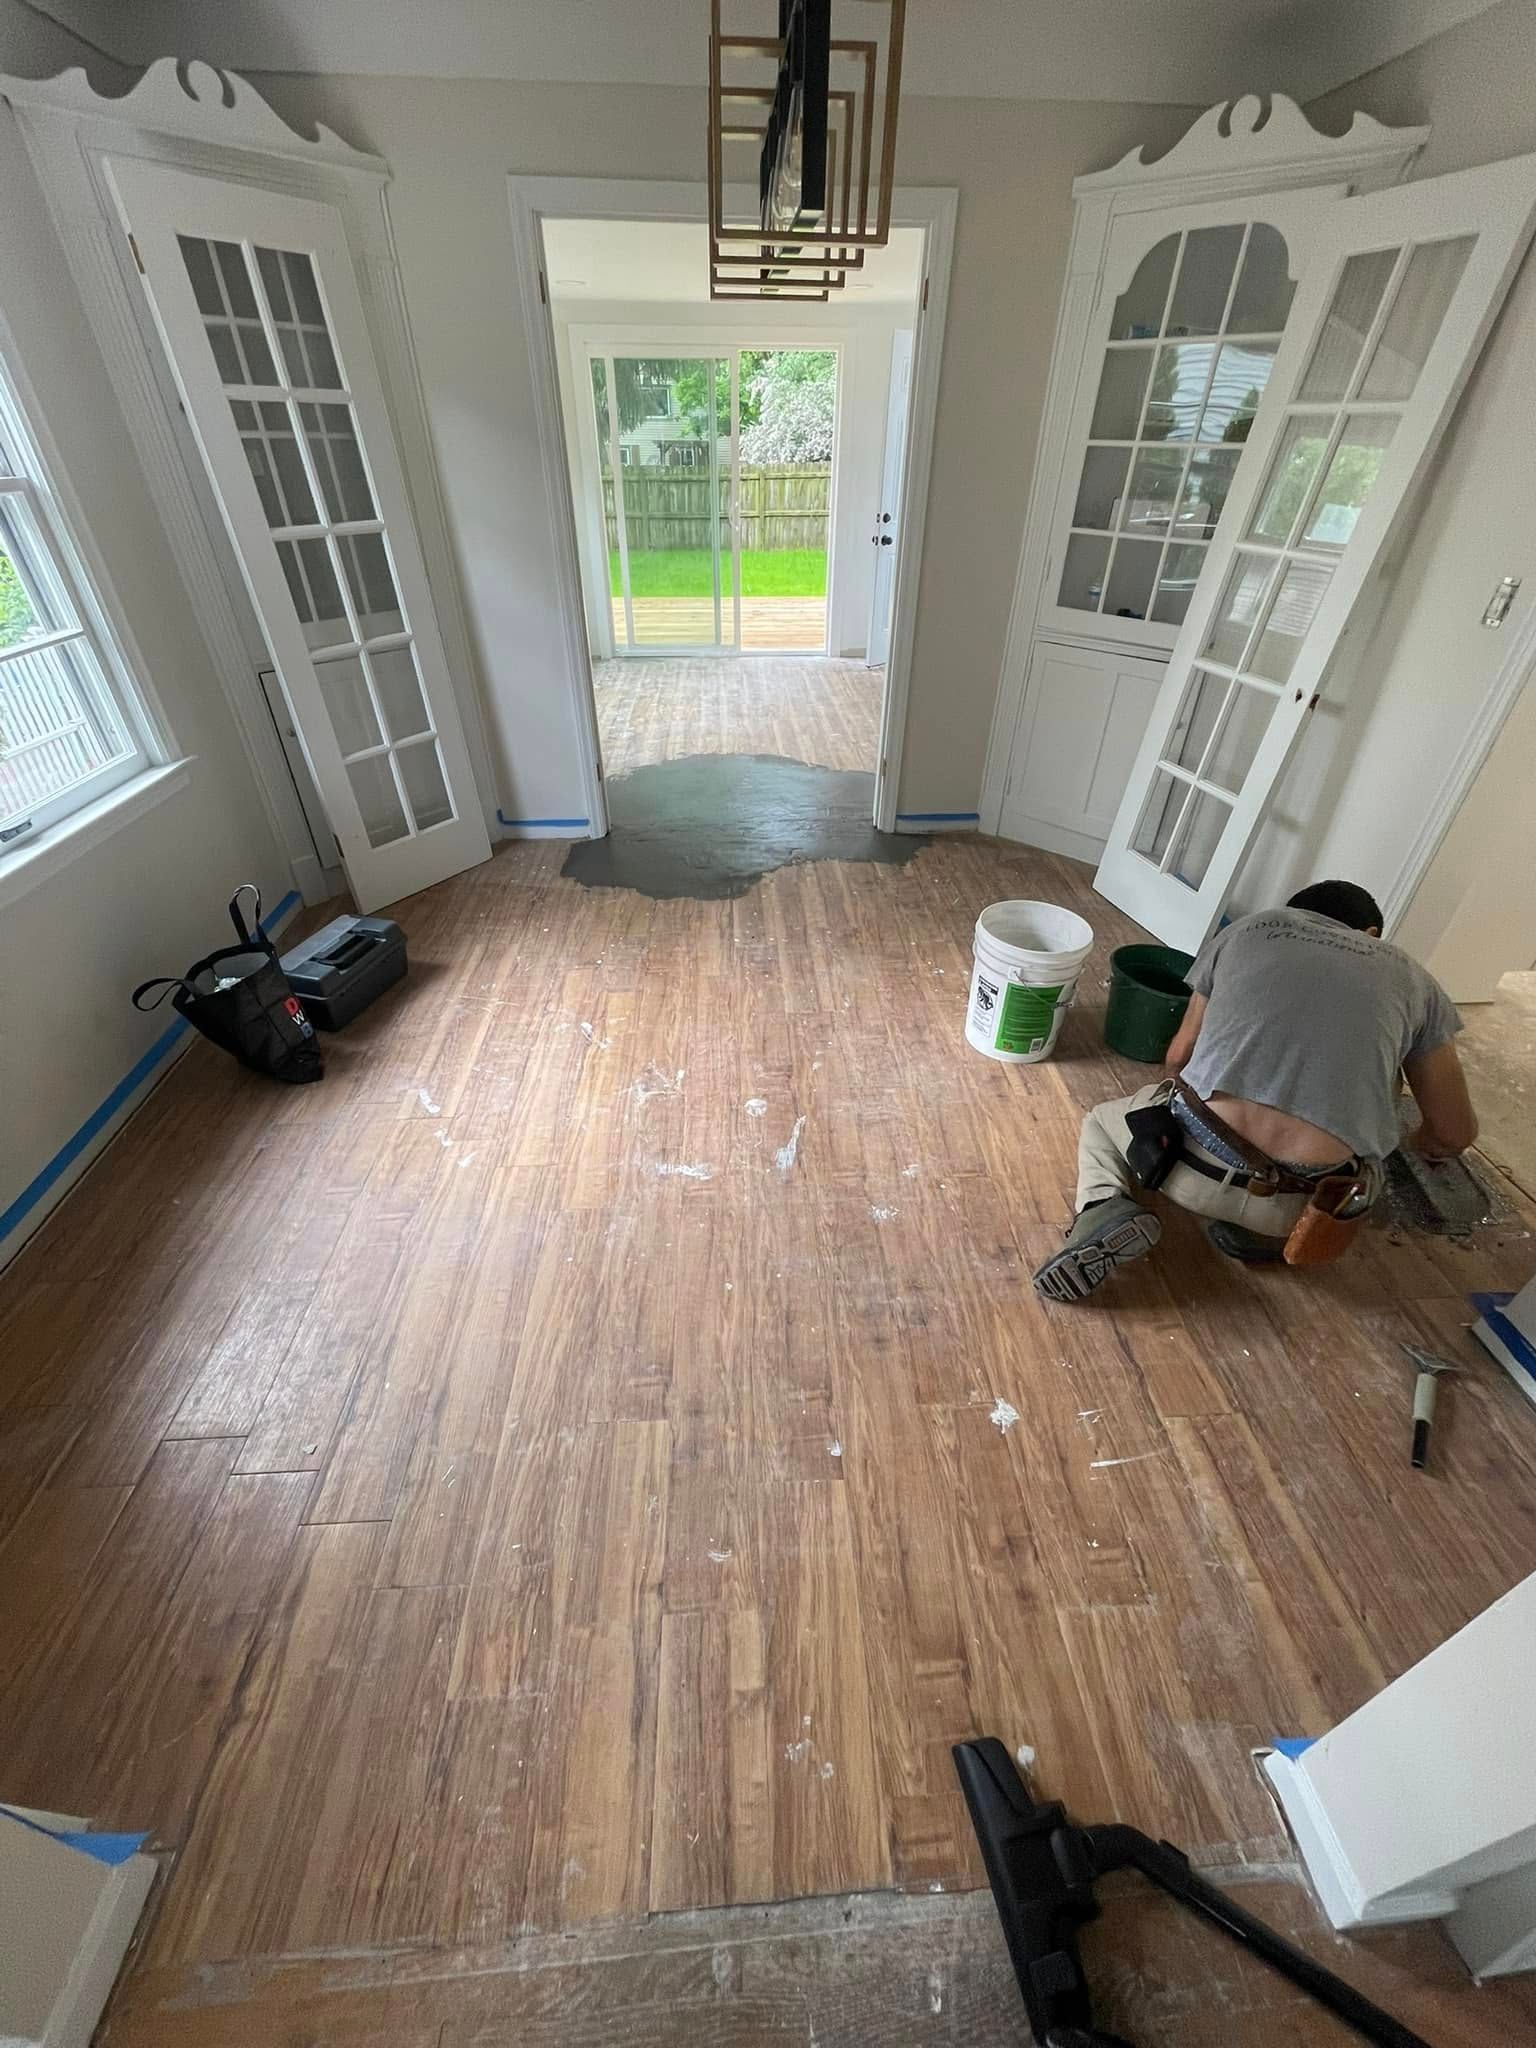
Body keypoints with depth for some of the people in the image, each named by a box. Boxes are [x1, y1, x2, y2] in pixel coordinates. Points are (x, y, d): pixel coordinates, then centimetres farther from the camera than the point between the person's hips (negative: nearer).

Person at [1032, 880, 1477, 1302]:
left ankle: (1105, 1210, 1)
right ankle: (1258, 1231, 12)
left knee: (1100, 1122, 31)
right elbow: (1455, 1133, 22)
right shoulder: (1412, 979, 17)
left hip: (1191, 1158, -1)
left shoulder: (1247, 929, 17)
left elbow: (1179, 1056, 19)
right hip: (1299, 1204, 1)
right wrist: (1422, 1144, 46)